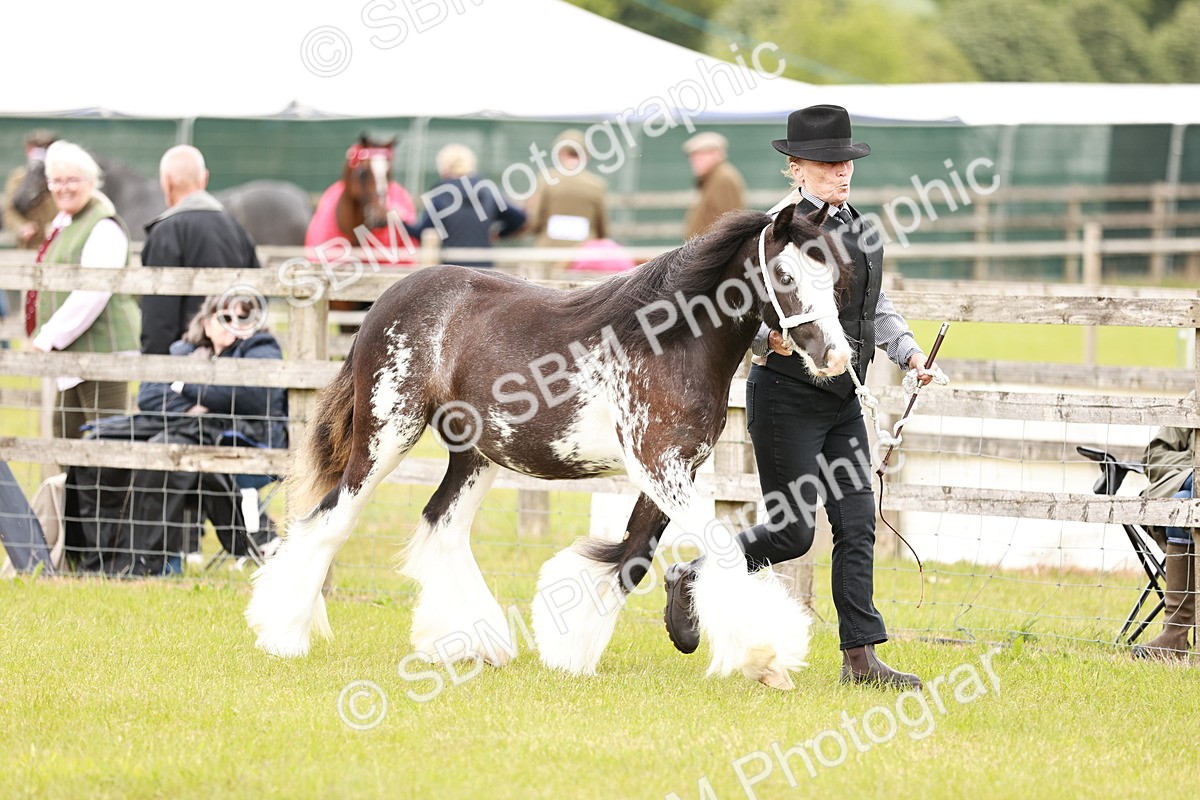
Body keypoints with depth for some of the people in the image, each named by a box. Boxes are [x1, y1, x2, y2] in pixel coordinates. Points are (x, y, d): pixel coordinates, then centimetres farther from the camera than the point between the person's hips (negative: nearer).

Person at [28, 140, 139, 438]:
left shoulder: (103, 227, -13)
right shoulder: (63, 223, 17)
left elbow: (92, 294, -22)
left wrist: (51, 337, -21)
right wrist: (47, 336, 14)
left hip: (102, 348, -10)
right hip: (72, 353, 10)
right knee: (65, 433, 15)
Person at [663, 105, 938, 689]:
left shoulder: (861, 231, 11)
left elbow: (876, 308, 22)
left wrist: (908, 353, 7)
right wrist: (768, 335, -33)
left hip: (842, 399, 7)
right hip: (786, 395, -7)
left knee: (858, 525, 2)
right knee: (792, 532, -5)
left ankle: (861, 656, 4)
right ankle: (693, 578, 17)